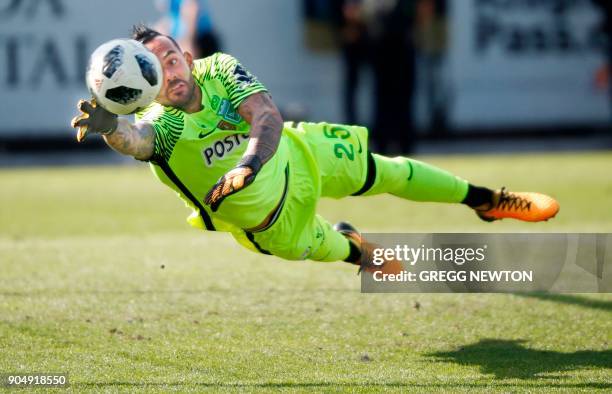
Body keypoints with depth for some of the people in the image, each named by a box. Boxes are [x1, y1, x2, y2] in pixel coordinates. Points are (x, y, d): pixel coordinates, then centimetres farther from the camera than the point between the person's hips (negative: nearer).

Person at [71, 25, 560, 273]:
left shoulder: (220, 70, -24)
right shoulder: (160, 125, -32)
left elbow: (267, 116, -37)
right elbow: (133, 138, -55)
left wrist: (250, 162, -58)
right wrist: (111, 126, -80)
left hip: (294, 155, 2)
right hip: (267, 220, -1)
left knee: (385, 173, 11)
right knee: (325, 249, 13)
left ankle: (488, 200, 34)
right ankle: (353, 246, 54)